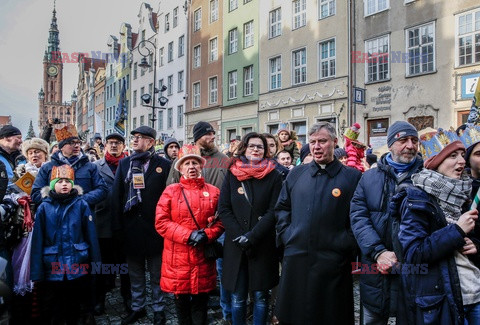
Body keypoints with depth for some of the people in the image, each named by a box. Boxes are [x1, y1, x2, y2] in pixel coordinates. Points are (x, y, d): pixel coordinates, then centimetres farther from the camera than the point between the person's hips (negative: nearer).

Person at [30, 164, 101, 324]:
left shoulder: (81, 205, -3)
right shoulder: (44, 208, -2)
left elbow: (91, 235, -3)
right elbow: (38, 241, -4)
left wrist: (96, 263, -3)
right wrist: (36, 272, -6)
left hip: (78, 268, 0)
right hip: (53, 270, 0)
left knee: (74, 309, 16)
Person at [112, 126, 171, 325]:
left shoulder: (163, 165, -2)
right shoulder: (124, 163, 8)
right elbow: (117, 196, 4)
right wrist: (118, 227, -2)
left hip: (154, 227, -3)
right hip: (131, 228, 3)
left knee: (156, 273, 10)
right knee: (135, 272, 16)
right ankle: (137, 307, 32)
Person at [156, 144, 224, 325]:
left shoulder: (213, 192, 4)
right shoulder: (171, 191, 1)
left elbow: (221, 221, 4)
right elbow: (161, 222, -6)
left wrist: (206, 235, -15)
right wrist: (188, 235, -16)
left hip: (204, 255, 1)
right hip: (178, 256, 0)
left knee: (201, 300, 11)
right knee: (181, 300, 12)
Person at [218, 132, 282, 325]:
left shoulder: (273, 176, 1)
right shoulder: (232, 175, 5)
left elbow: (273, 211, -5)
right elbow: (223, 209, 1)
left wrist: (252, 236, -14)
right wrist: (238, 236, -10)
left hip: (263, 245, -1)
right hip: (235, 244, 1)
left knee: (260, 296, 7)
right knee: (237, 297, 7)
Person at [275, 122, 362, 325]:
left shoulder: (352, 177, -1)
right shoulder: (296, 174, 8)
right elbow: (282, 207, 15)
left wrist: (347, 244, -9)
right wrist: (285, 234, 4)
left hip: (333, 262, -3)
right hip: (295, 259, 3)